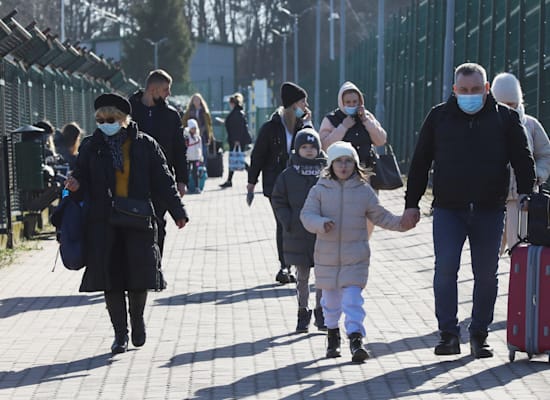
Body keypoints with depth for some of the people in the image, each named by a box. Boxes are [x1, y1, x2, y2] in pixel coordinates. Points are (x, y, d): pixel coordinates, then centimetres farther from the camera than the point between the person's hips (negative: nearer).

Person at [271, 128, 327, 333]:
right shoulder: (288, 175, 0)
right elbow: (278, 201, 3)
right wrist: (289, 222, -8)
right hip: (298, 235, 0)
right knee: (302, 276, 8)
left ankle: (321, 311, 16)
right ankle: (303, 312, 19)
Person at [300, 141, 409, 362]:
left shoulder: (364, 190, 1)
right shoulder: (320, 189, -1)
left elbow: (380, 216, 9)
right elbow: (307, 215, -8)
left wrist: (400, 223, -5)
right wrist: (322, 224, -27)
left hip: (355, 256, -1)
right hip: (327, 255, 1)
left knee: (352, 297, -11)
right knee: (331, 296, 15)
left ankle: (356, 338, -14)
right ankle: (332, 332, 36)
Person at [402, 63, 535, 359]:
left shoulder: (505, 118, 5)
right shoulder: (439, 117, 7)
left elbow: (523, 159, 7)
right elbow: (420, 163, 10)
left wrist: (526, 194, -6)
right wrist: (412, 204, 6)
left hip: (490, 212, 0)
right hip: (448, 210, 0)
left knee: (486, 275, 4)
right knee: (445, 269, -10)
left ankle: (479, 335, 15)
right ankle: (449, 334, -5)